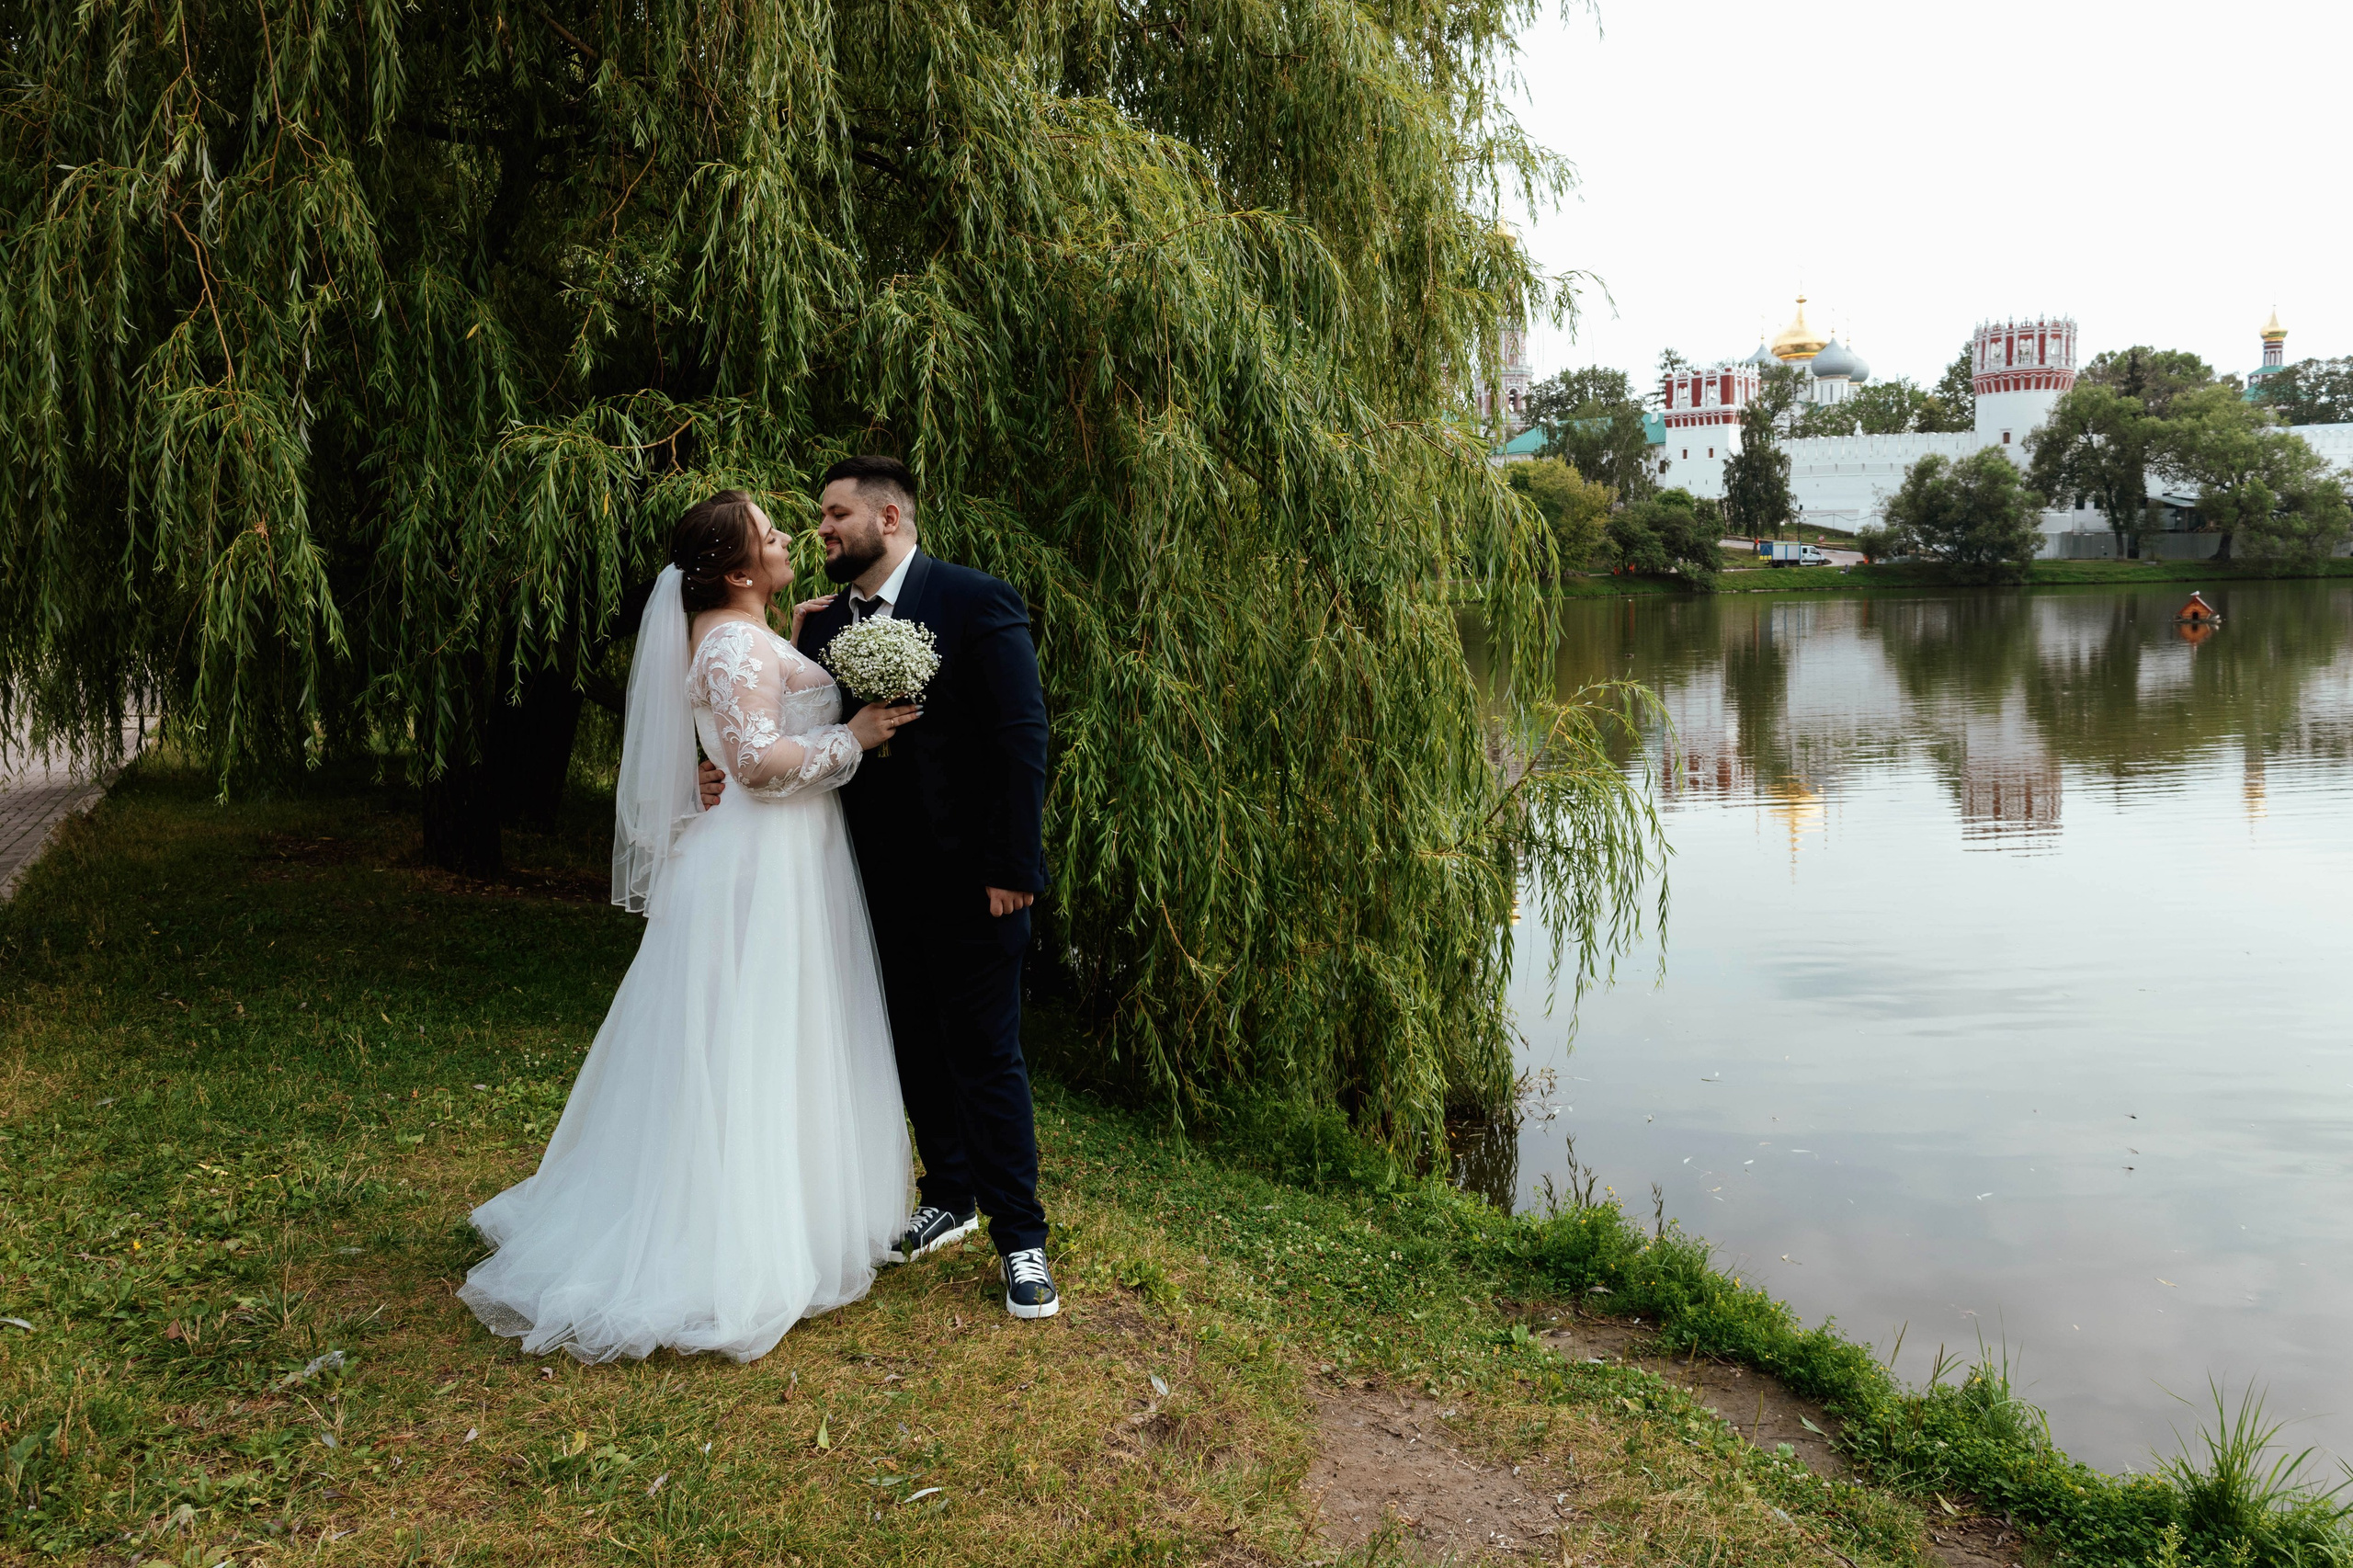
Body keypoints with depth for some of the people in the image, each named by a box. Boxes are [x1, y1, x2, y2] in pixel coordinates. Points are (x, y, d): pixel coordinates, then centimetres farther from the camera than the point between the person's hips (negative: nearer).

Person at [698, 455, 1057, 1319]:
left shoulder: (975, 601, -11)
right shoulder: (825, 623, 7)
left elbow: (1021, 739, -15)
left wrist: (1013, 868, -19)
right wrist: (733, 774, -11)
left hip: (969, 881, -6)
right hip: (883, 882, 6)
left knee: (986, 1055, 2)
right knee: (917, 1047, 18)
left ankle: (1020, 1238, 16)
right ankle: (950, 1199, 37)